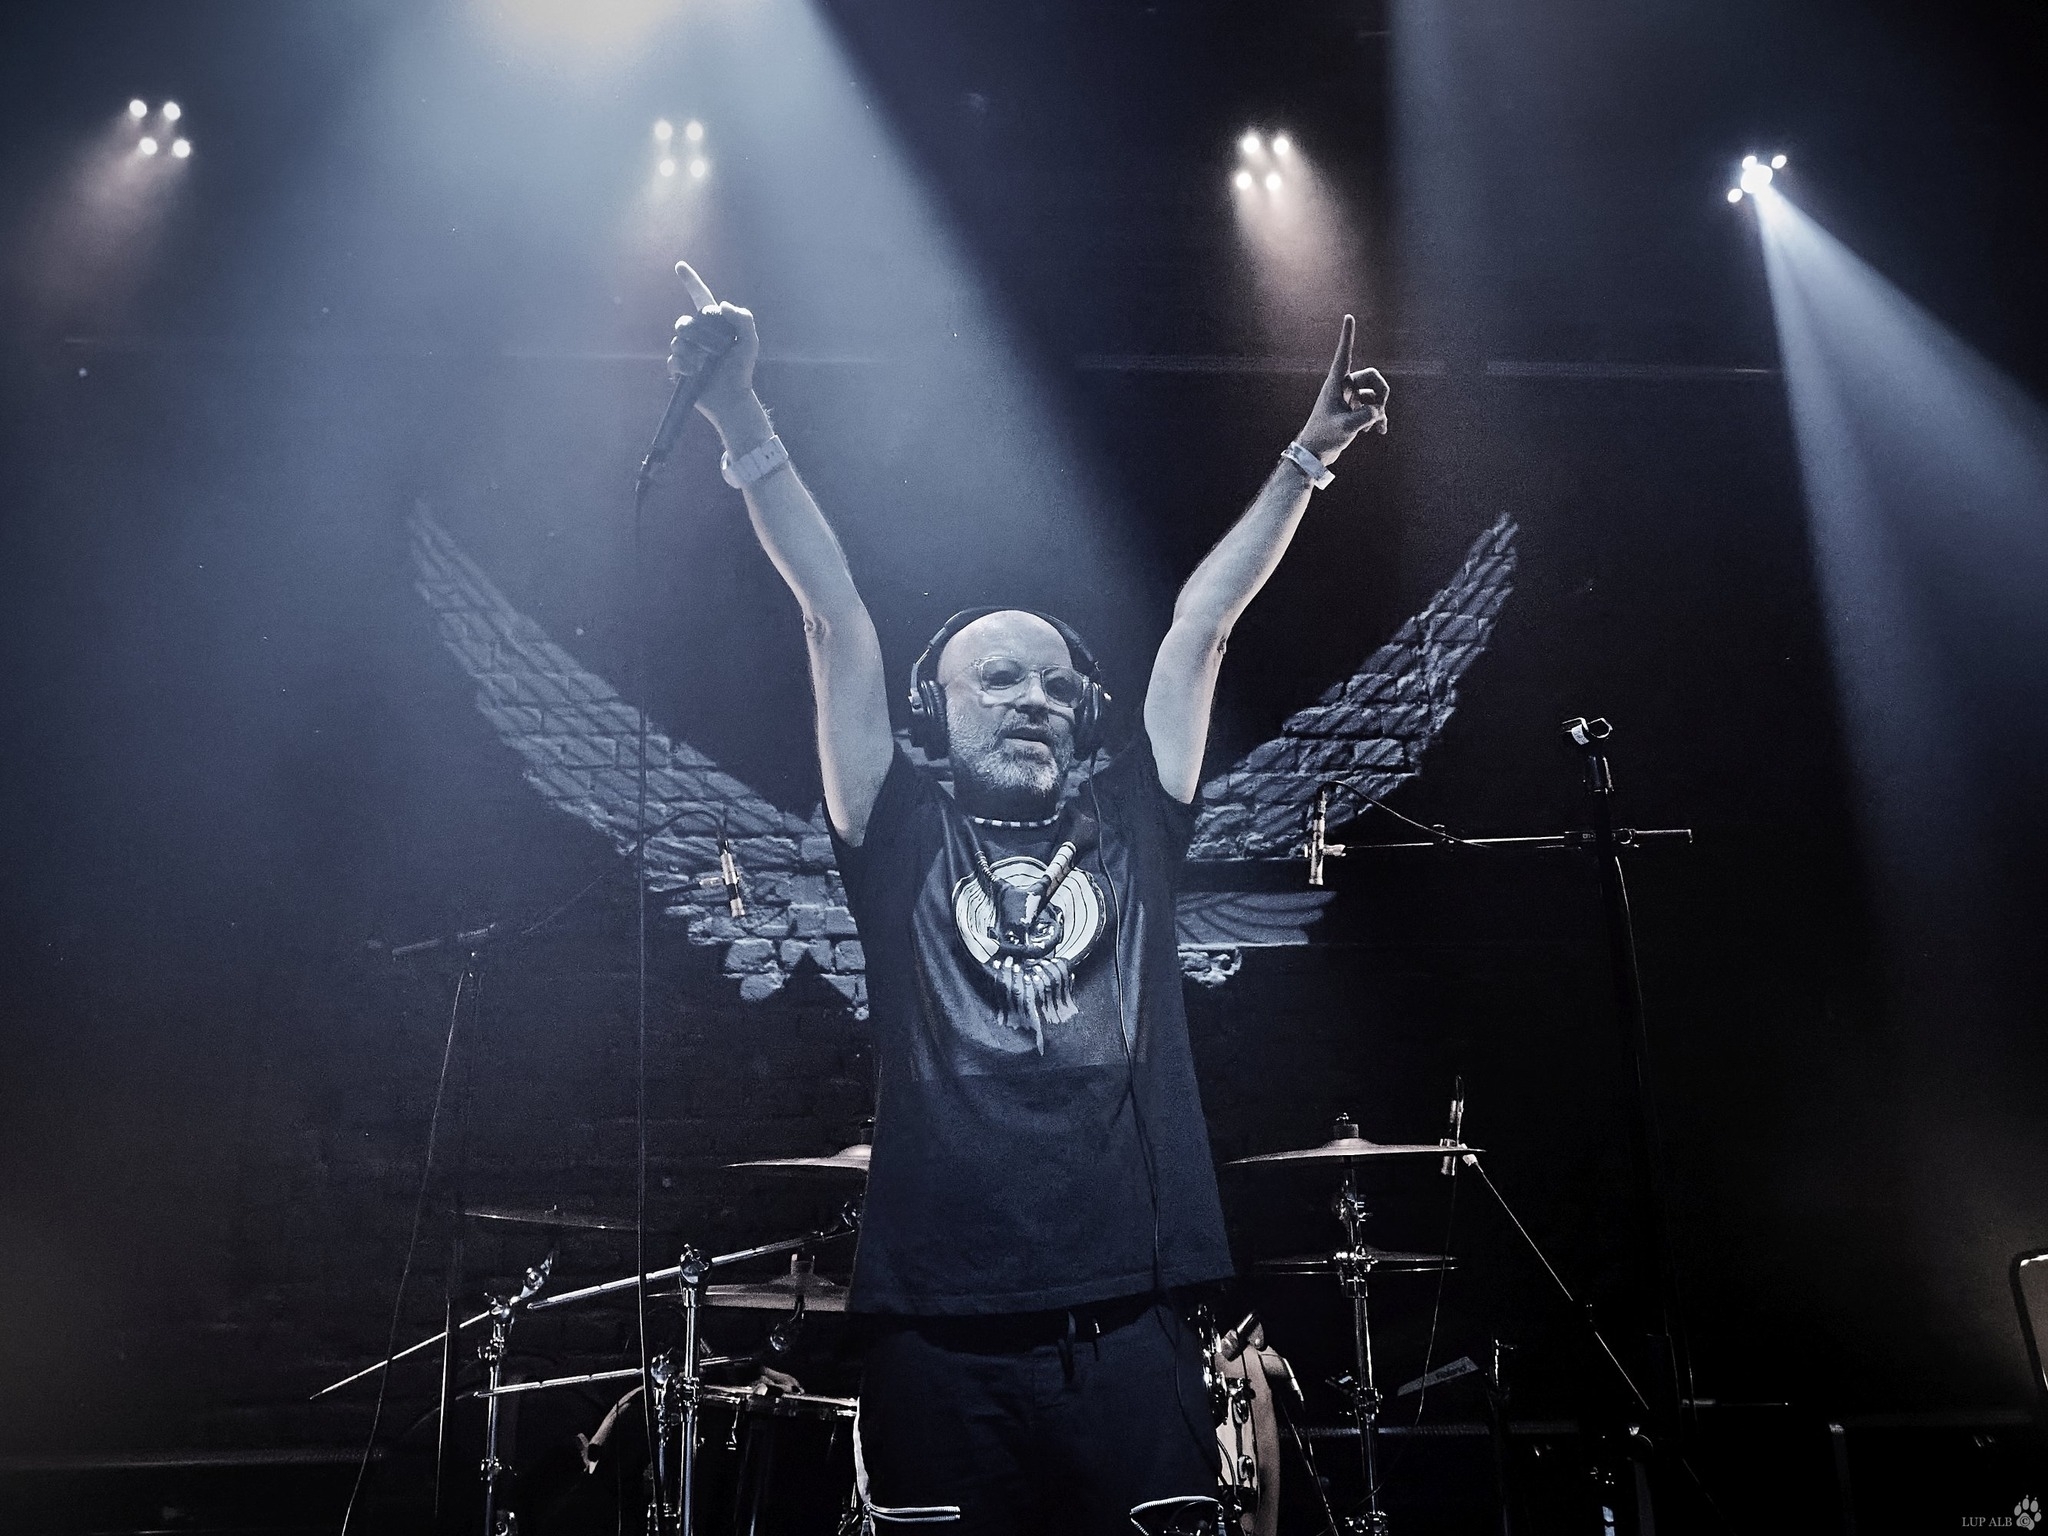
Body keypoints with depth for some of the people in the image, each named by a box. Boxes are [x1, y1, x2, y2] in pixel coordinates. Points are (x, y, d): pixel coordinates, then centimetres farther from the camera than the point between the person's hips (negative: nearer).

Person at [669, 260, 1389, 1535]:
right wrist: (747, 427, 4)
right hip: (946, 1337, -1)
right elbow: (837, 618, 6)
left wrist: (1308, 458, 17)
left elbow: (1202, 623, 16)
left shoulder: (1130, 829, 16)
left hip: (1132, 1329, 2)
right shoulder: (901, 840, 11)